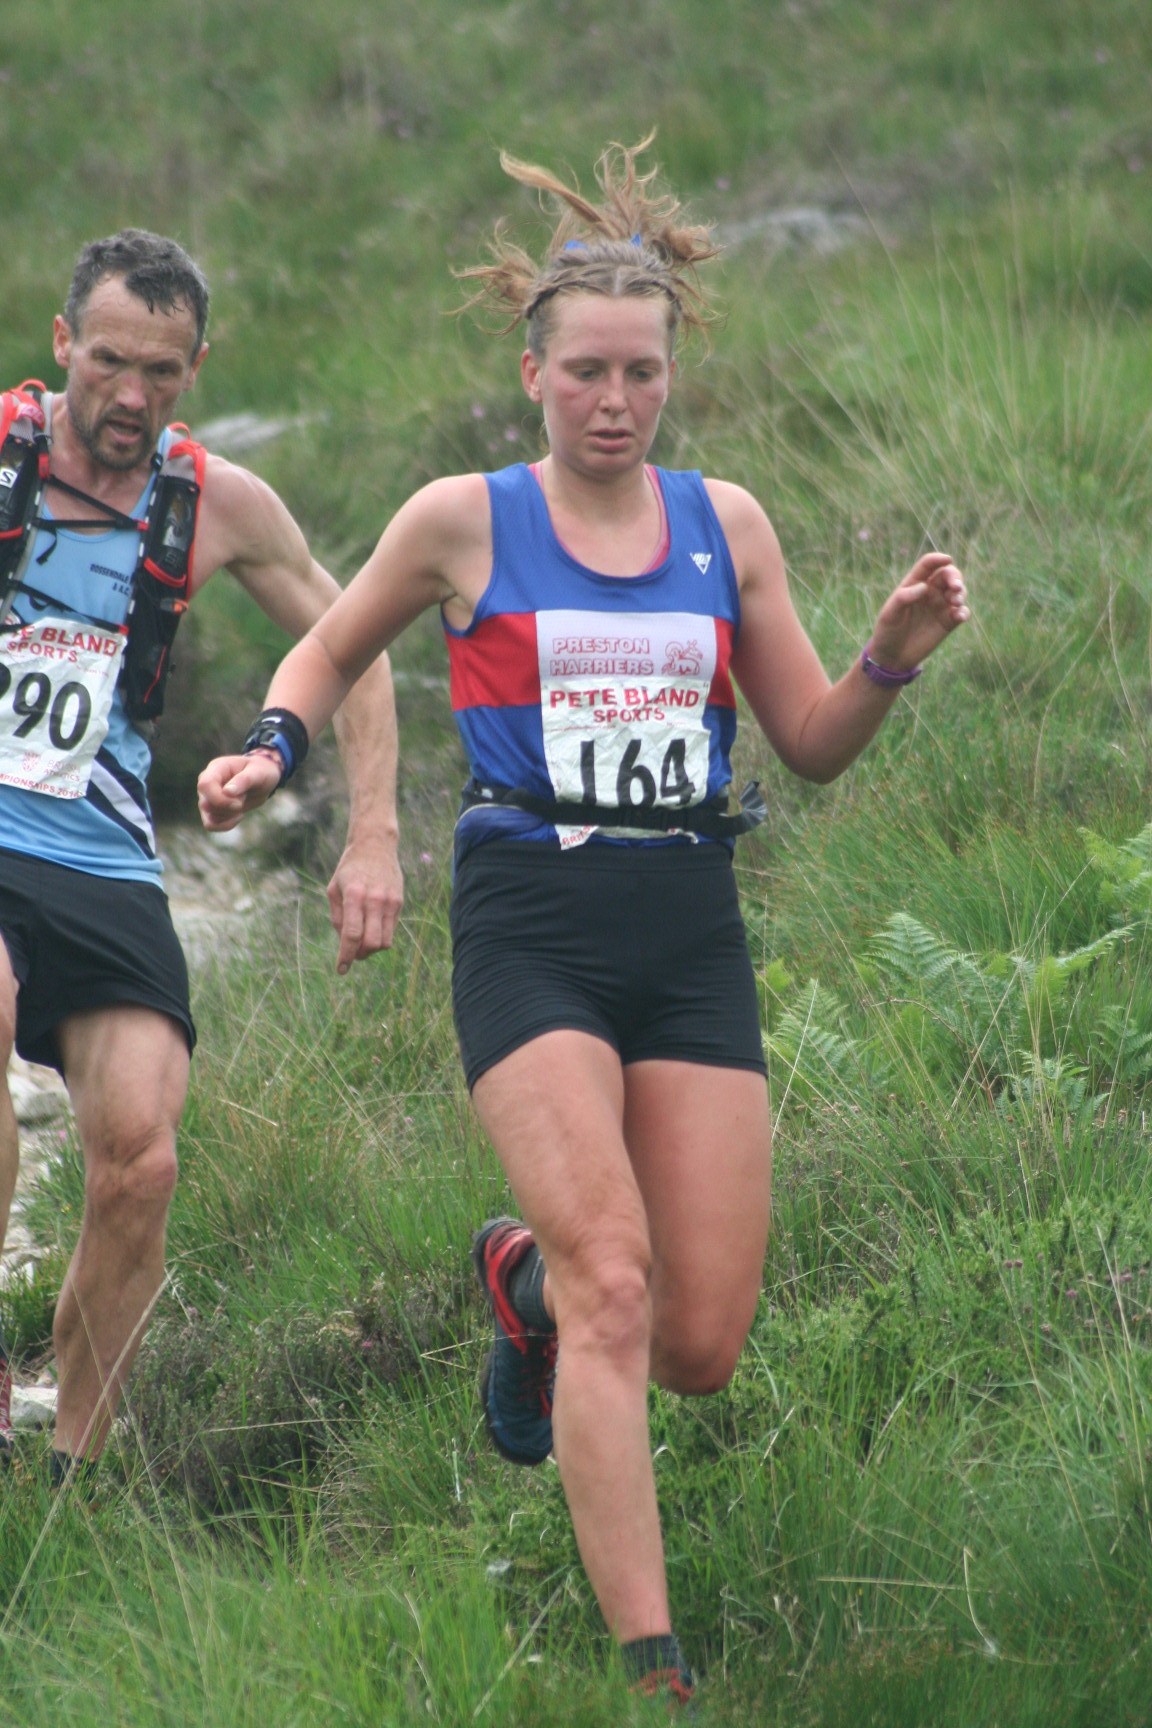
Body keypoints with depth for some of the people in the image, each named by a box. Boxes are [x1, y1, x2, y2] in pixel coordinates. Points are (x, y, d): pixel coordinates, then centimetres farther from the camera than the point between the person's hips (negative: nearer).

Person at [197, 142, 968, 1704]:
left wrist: (893, 659, -4)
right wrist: (273, 751, -2)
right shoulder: (462, 522, 1)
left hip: (692, 933, 3)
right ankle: (648, 1663, -20)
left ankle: (526, 1279, 35)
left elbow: (811, 745, 14)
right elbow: (329, 652, 17)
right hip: (532, 927, -3)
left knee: (701, 1344, 0)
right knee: (615, 1289, -20)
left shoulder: (725, 524, 9)